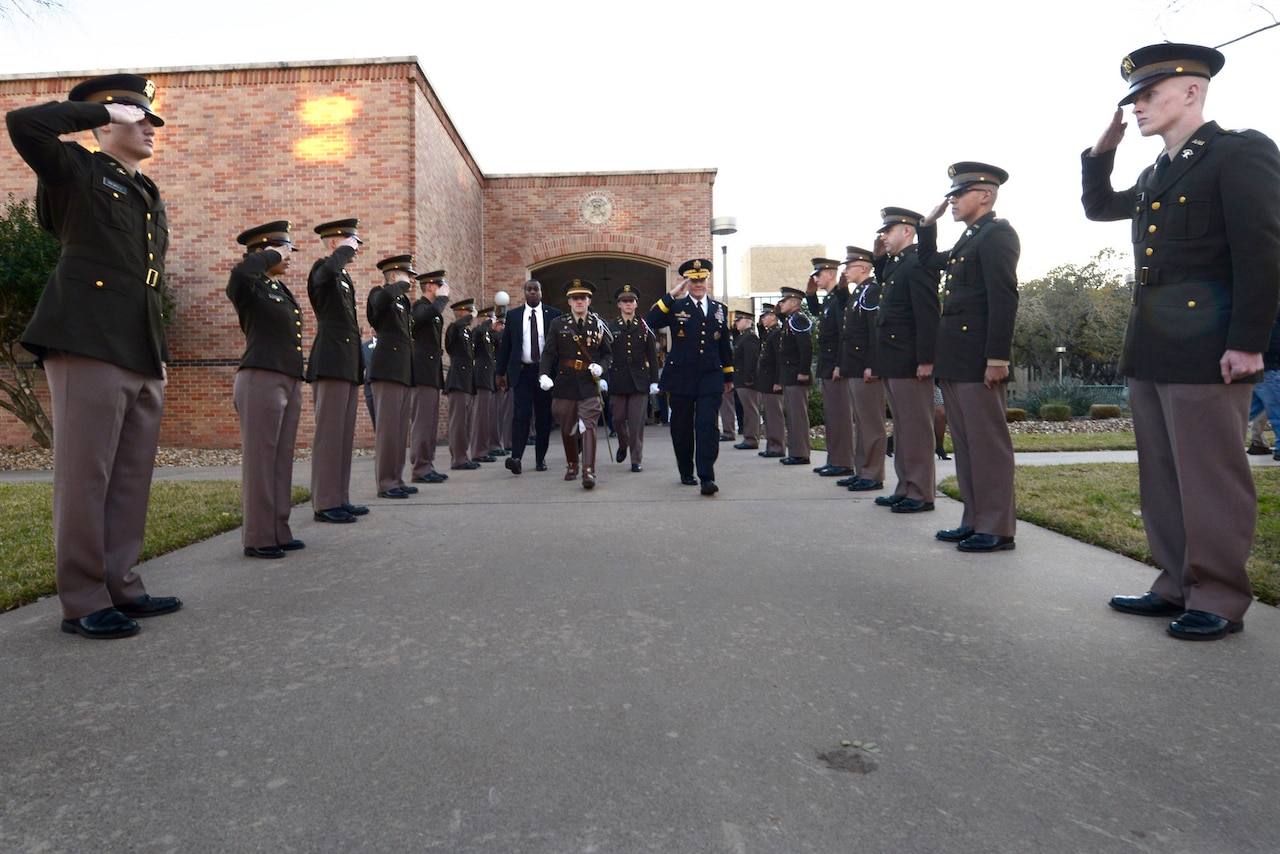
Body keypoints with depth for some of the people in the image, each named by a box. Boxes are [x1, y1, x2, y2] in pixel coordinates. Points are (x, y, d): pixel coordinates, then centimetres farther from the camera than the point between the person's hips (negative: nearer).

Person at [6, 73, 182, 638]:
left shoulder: (150, 198, 25)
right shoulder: (76, 172, 7)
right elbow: (23, 123, -13)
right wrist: (105, 109, -1)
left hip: (142, 359, 7)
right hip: (88, 348, -7)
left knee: (131, 479, 8)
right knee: (84, 476, -4)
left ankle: (121, 586, 17)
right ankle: (83, 603, 3)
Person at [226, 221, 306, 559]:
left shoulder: (281, 289, 19)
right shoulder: (250, 287, -5)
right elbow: (239, 272, -30)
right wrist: (272, 256, -13)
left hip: (290, 382, 8)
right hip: (262, 379, -8)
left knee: (282, 460, 10)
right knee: (260, 459, -3)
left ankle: (278, 532, 18)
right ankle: (257, 538, 4)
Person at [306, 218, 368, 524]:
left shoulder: (345, 276, 23)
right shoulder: (322, 268, -4)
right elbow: (328, 270, -32)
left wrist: (360, 364, 22)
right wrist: (346, 249, -13)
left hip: (349, 365, 9)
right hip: (331, 363, -9)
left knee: (344, 434, 10)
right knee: (329, 434, -7)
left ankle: (340, 498, 15)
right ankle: (324, 504, -3)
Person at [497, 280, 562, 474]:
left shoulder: (554, 314, 6)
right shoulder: (513, 315, 9)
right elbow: (505, 345, 10)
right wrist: (501, 372, 6)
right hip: (522, 372, 0)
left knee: (544, 417, 5)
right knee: (521, 415, -11)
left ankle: (541, 458, 15)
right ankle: (516, 458, -18)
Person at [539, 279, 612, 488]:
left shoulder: (597, 324, 6)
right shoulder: (558, 324, 5)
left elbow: (608, 353, 13)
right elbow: (548, 353, 1)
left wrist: (601, 367, -7)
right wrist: (544, 375, -15)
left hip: (589, 384, -1)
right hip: (564, 383, 2)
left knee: (588, 427, -12)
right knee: (567, 428, 12)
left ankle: (589, 472, -17)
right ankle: (571, 466, 31)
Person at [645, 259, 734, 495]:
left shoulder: (719, 310, 13)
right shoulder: (675, 307, 4)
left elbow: (724, 345, 18)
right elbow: (650, 322, -14)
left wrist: (729, 376, 19)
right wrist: (671, 296, -16)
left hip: (710, 378, 1)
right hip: (681, 379, -1)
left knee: (707, 425, -11)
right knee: (682, 428, 6)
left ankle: (707, 476, -12)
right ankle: (686, 473, 23)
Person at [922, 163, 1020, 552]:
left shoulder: (997, 233, -7)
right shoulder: (968, 240, 21)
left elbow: (1004, 298, -16)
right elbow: (928, 264, 37)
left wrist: (997, 358, -22)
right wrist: (928, 224, 24)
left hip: (978, 359, -10)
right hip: (954, 360, 10)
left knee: (988, 443, -4)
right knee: (965, 443, 12)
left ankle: (997, 529, 3)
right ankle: (974, 521, 20)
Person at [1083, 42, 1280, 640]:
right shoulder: (1156, 174, 20)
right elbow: (1099, 207, 35)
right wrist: (1102, 150, 20)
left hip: (1205, 354, -8)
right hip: (1150, 354, 8)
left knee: (1212, 482, -2)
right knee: (1162, 480, 11)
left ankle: (1219, 602, 9)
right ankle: (1179, 586, 20)